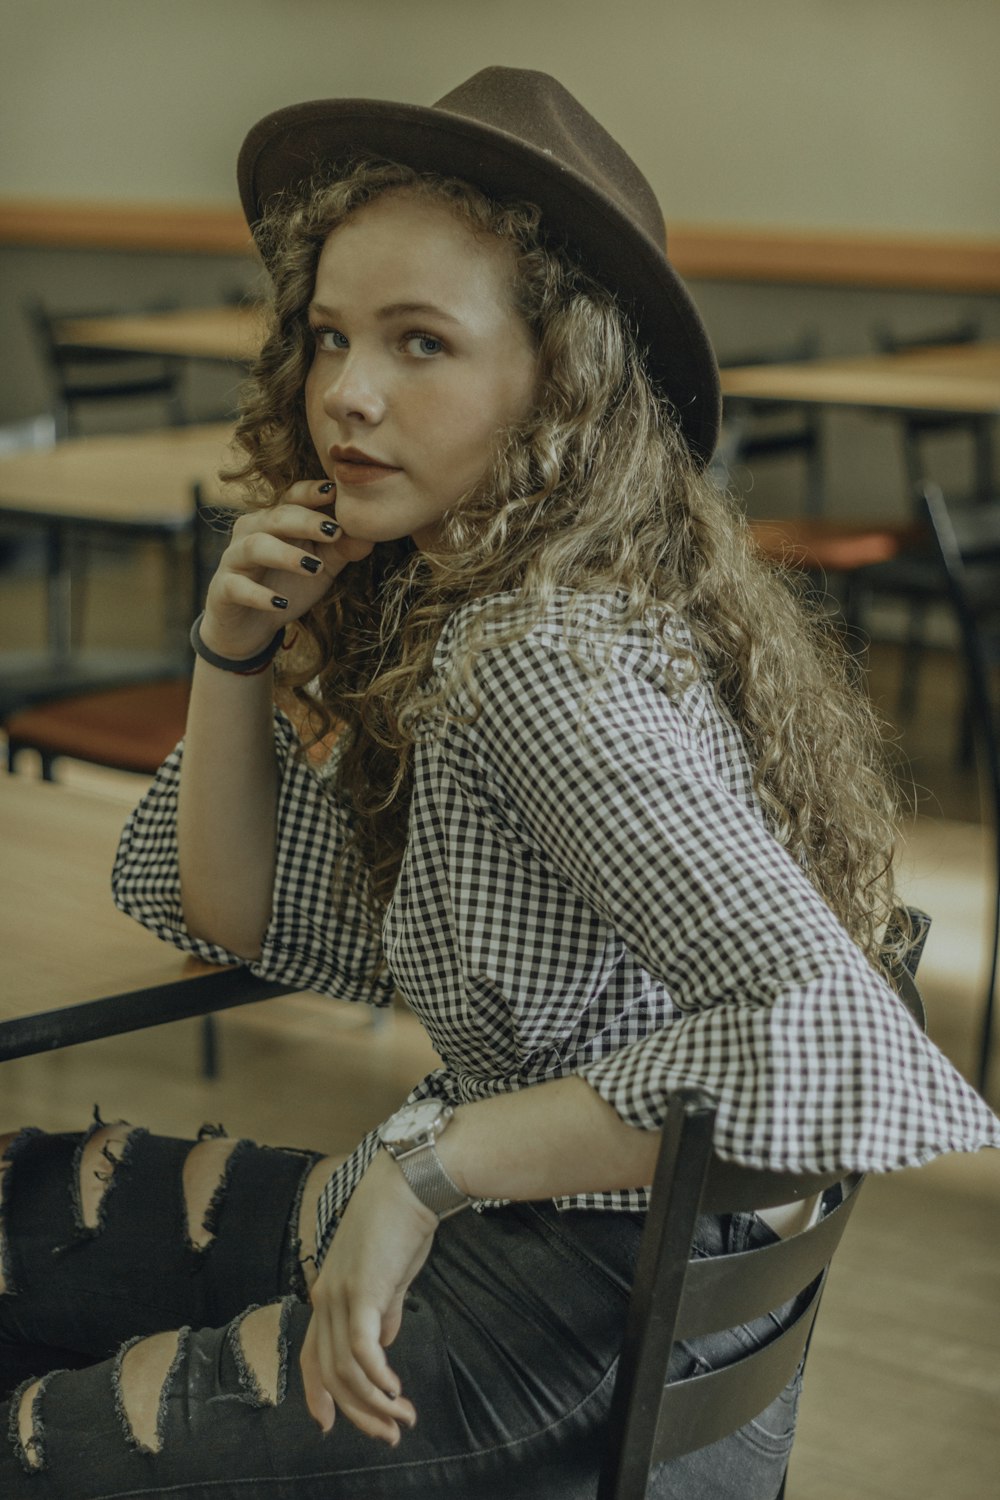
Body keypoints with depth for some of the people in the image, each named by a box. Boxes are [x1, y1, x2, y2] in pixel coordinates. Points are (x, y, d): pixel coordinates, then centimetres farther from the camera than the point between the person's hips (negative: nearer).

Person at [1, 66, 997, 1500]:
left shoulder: (555, 660, -25)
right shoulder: (421, 612, 4)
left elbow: (824, 1041, -36)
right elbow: (241, 919, 12)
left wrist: (430, 1162, -28)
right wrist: (237, 647, -4)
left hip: (612, 1326, -9)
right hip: (481, 1227, 9)